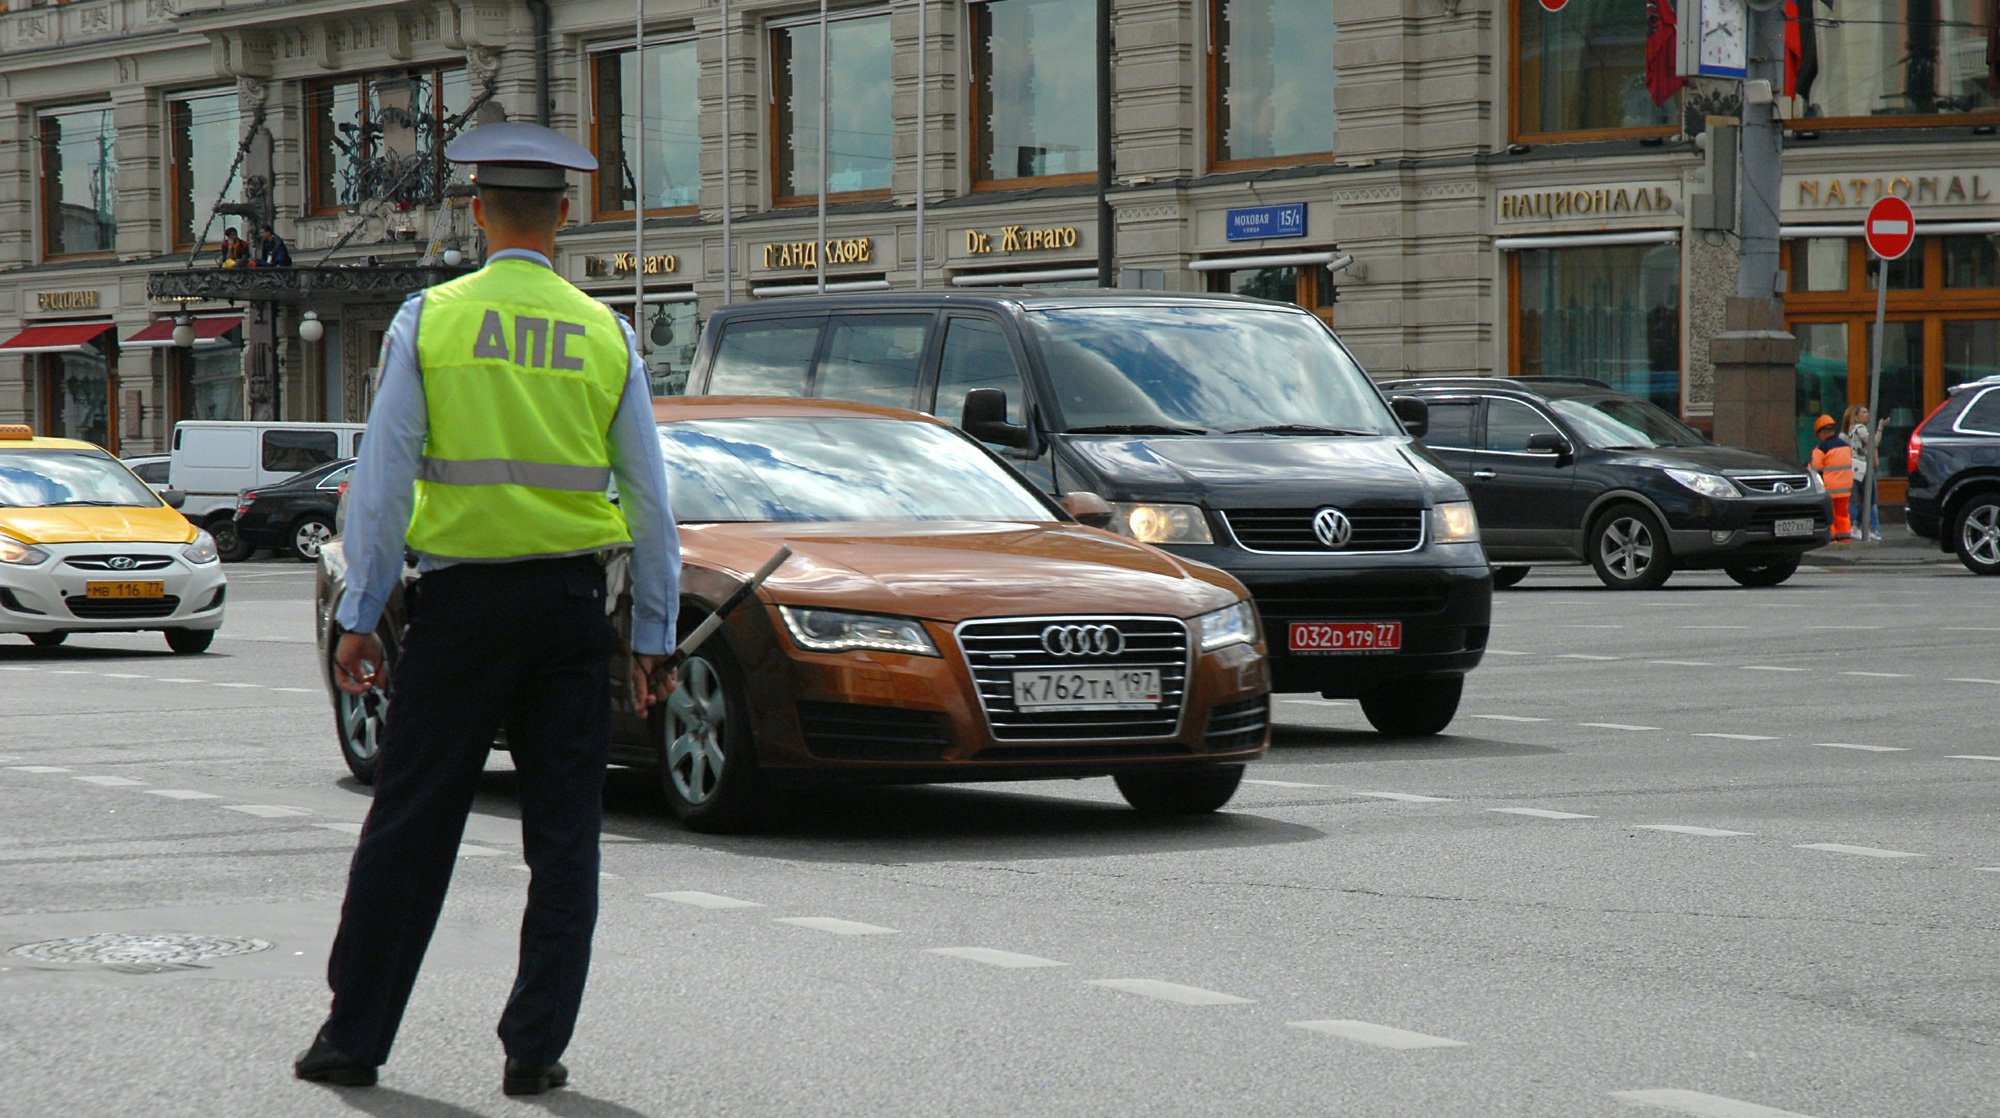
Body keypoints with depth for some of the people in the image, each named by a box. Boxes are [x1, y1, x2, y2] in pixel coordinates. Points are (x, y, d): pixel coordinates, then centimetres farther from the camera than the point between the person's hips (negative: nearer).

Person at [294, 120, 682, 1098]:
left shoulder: (429, 320, -2)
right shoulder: (606, 334, 4)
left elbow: (382, 479, -4)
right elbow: (648, 498, 5)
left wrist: (359, 615, -1)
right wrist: (654, 634, 11)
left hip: (461, 599, -1)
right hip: (572, 599, 1)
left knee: (409, 824, 5)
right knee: (564, 834, 6)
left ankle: (353, 1036, 11)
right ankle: (536, 1050, 5)